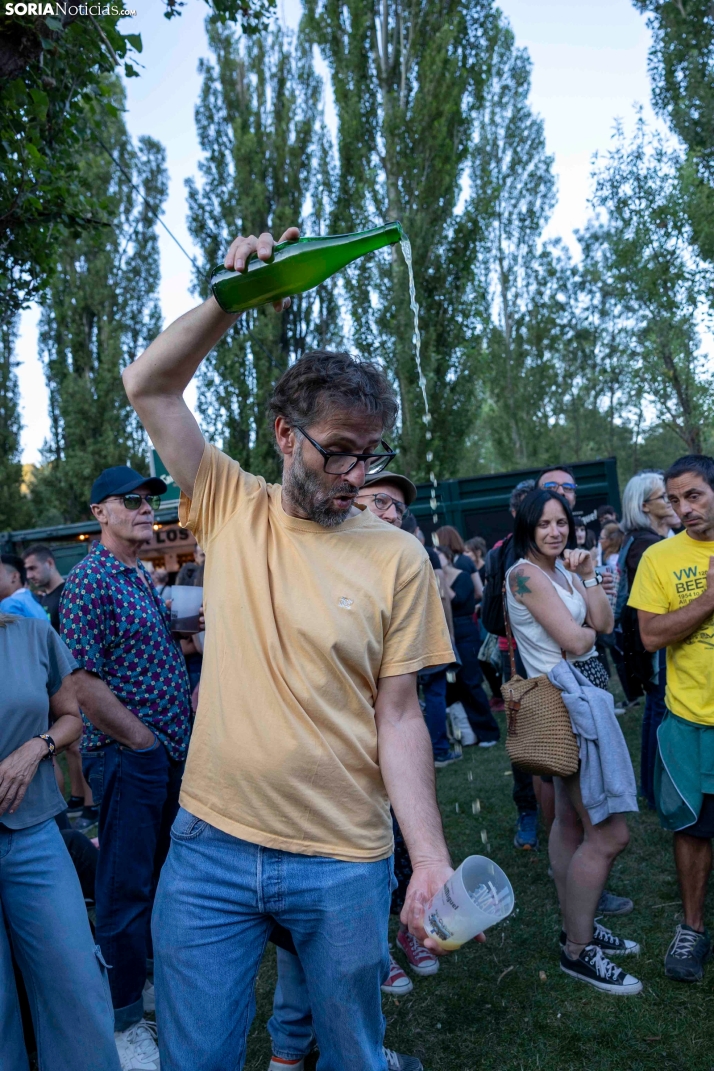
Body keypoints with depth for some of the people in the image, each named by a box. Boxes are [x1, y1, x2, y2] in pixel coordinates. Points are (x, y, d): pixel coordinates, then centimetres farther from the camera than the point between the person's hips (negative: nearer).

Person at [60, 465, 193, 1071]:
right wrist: (140, 738, -15)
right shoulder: (90, 582, -14)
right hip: (127, 755, -8)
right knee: (127, 885, 3)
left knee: (156, 872, 19)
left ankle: (145, 976, 37)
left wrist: (187, 710, 9)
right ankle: (125, 1019, 18)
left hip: (169, 750, 8)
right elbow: (82, 680, -20)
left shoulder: (142, 577, 13)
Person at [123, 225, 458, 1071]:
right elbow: (148, 387, -3)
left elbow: (397, 716, -5)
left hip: (344, 861, -1)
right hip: (209, 844, 1)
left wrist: (432, 860, -12)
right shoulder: (231, 510, 0)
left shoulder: (397, 557, -6)